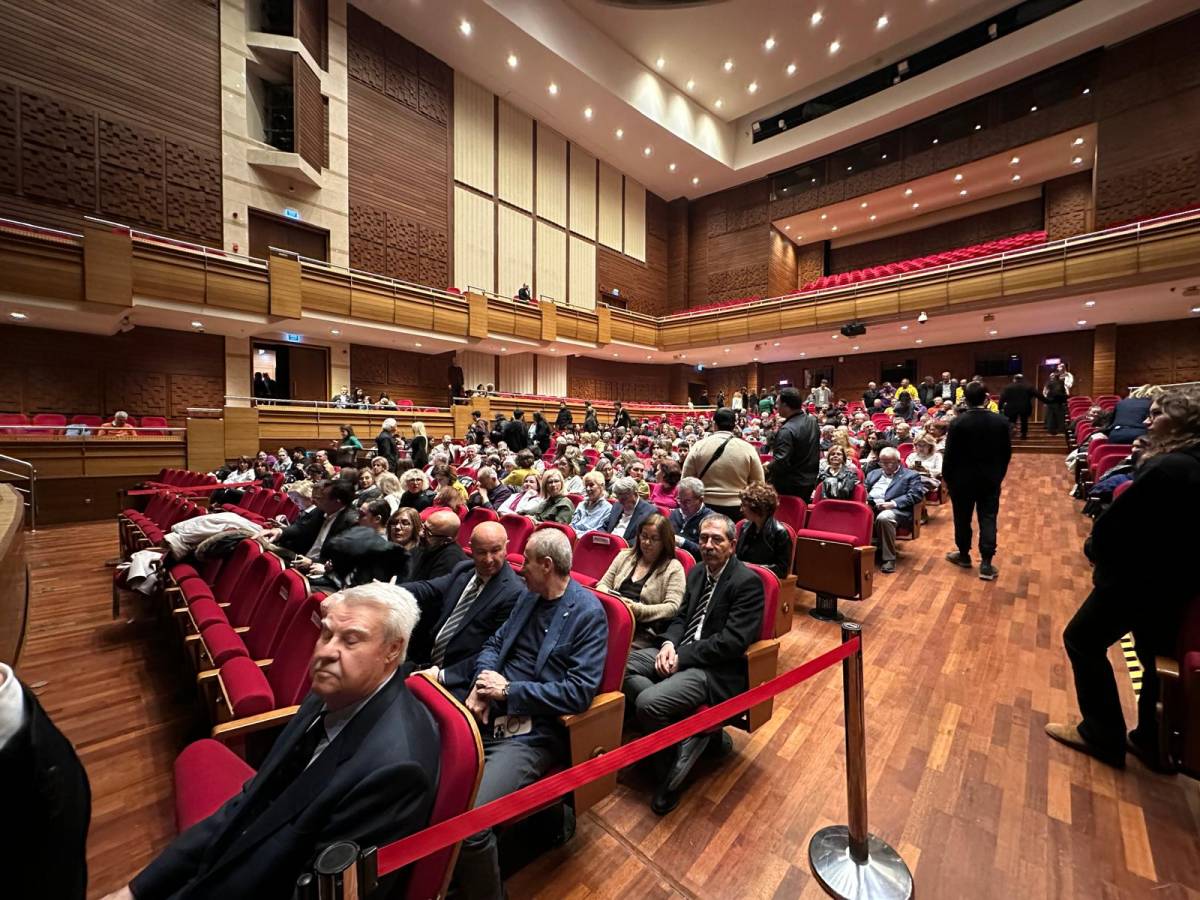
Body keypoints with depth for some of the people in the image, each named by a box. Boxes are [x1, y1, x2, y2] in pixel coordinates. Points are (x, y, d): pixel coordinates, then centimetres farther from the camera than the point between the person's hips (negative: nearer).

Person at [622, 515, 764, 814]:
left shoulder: (747, 582, -13)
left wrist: (681, 657, -18)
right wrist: (669, 644, -5)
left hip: (716, 670, -8)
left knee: (648, 703, -27)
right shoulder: (697, 572, 10)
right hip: (681, 654, 8)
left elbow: (732, 641, -20)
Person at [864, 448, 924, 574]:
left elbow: (915, 495, -1)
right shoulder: (874, 473, 29)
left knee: (884, 518, -39)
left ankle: (889, 558, -23)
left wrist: (892, 503, -15)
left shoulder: (911, 475, 14)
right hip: (870, 506, 4)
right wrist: (864, 500, -1)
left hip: (895, 509, -4)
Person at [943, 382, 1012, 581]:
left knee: (963, 518, 12)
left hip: (962, 479, -2)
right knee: (988, 519, 6)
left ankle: (964, 555, 27)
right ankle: (986, 563, 5)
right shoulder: (1001, 421, -4)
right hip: (991, 479, 3)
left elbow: (950, 453, -12)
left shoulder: (958, 422, -15)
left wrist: (946, 477, 0)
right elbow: (1007, 452, 3)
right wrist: (999, 474, 15)